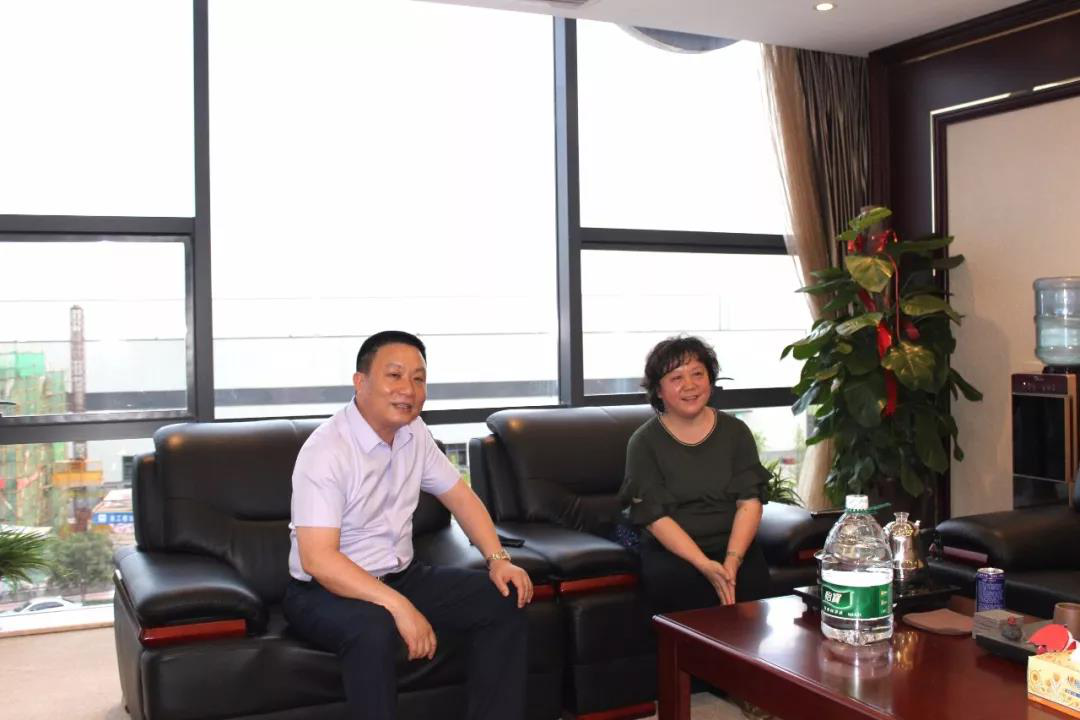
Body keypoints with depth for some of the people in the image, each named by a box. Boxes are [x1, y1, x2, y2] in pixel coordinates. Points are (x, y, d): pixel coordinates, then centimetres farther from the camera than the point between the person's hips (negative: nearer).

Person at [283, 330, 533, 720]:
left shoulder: (413, 431, 0)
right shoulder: (325, 451, -23)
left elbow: (459, 495, 10)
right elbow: (318, 559, -30)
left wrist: (498, 559, -5)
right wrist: (399, 606, -37)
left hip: (400, 575, 7)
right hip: (326, 591, -7)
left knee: (505, 598, -5)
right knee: (375, 628, -39)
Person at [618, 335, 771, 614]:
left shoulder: (735, 431, 5)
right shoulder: (644, 442, -2)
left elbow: (750, 500, -1)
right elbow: (655, 516, -8)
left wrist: (732, 561, -17)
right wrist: (705, 566, -21)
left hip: (734, 545, 2)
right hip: (672, 551, -2)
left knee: (752, 581, -27)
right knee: (679, 585, -31)